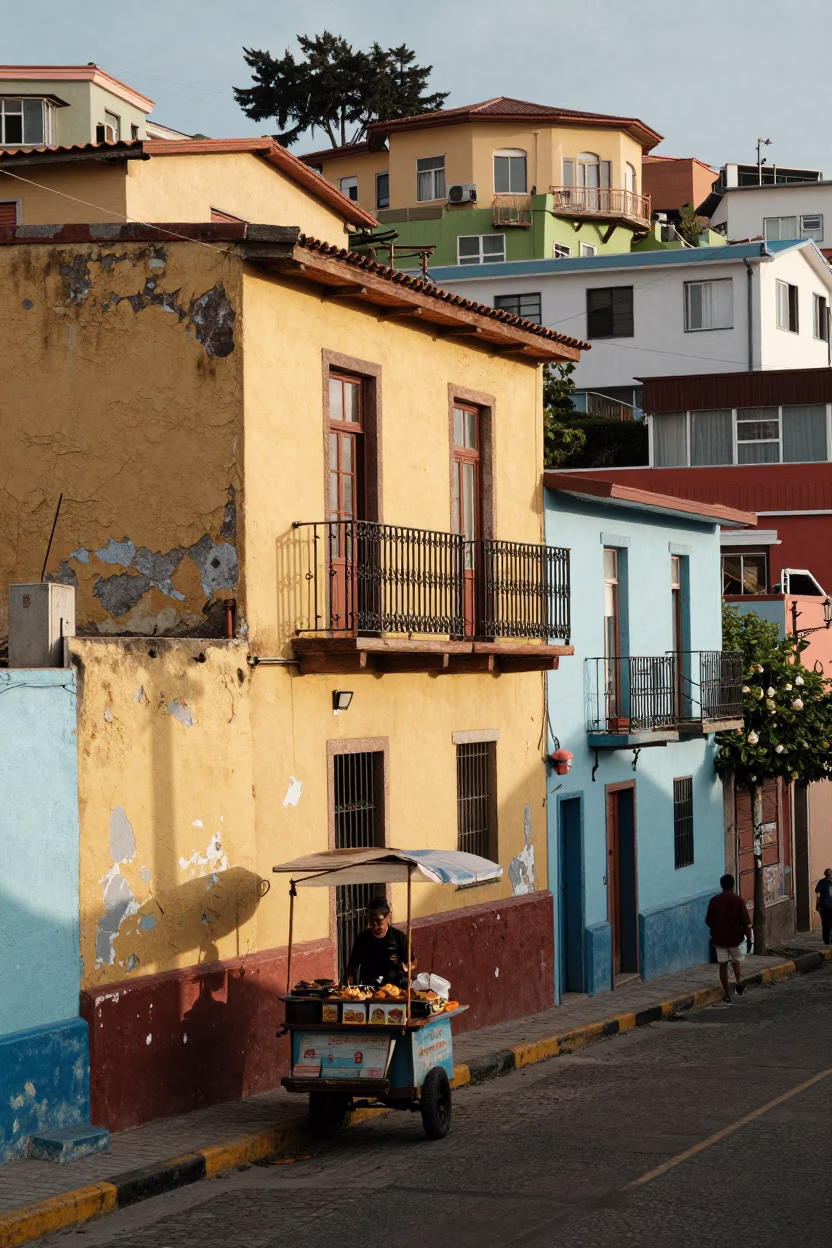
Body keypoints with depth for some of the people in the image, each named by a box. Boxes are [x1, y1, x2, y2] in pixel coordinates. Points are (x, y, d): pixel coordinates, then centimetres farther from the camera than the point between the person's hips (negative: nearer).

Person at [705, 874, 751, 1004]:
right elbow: (746, 922, -10)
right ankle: (739, 982, -4)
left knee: (723, 965, 7)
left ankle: (726, 995, 6)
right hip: (735, 938, -1)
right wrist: (748, 938, -1)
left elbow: (708, 921, 3)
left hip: (719, 938, 1)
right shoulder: (738, 900, -9)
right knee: (736, 961, 20)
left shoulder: (714, 901, -4)